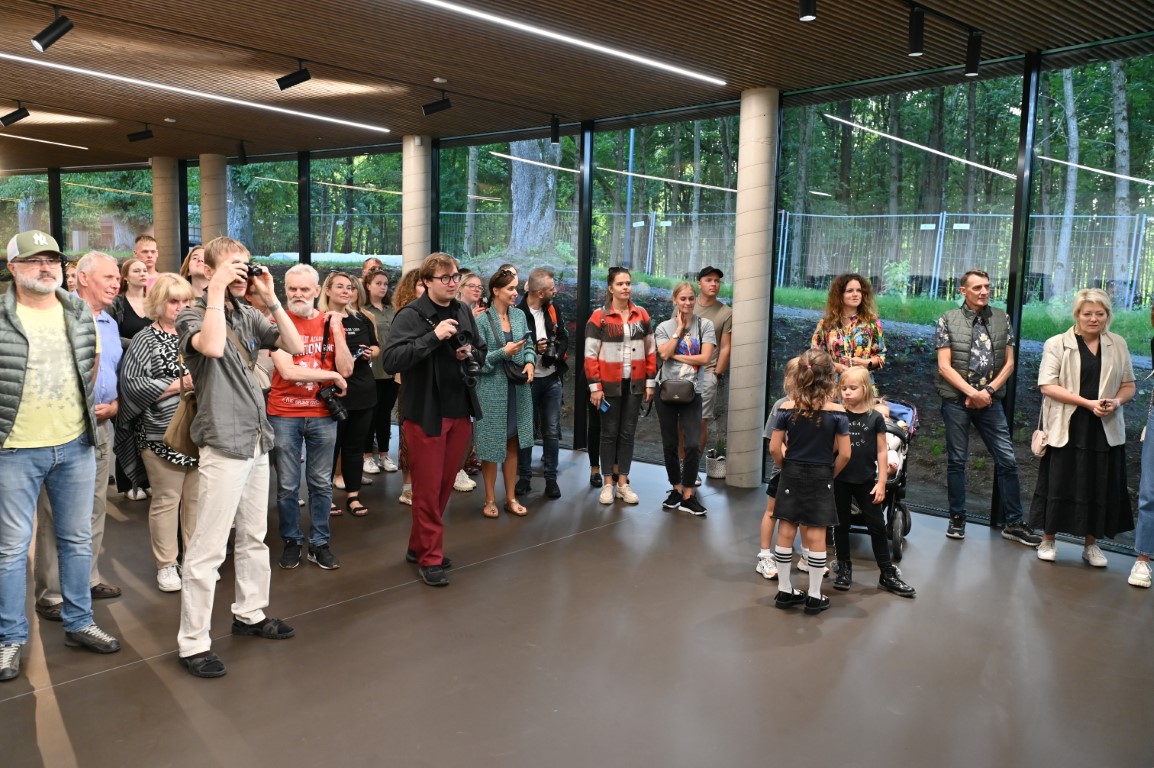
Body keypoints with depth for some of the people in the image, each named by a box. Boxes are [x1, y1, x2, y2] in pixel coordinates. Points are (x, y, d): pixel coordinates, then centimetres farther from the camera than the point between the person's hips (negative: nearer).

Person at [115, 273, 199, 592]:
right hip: (163, 434, -4)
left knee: (197, 497, 10)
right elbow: (131, 384, -13)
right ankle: (166, 565, 14)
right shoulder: (145, 340, -3)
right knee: (166, 500, 3)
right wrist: (179, 384, -16)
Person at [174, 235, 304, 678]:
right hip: (223, 444, -7)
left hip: (257, 440, 7)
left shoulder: (249, 316, 9)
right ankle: (193, 642, 6)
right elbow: (213, 346, -30)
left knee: (254, 537, 17)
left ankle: (250, 614, 32)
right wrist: (216, 291, -22)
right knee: (208, 548, -4)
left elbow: (295, 346, 2)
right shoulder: (193, 315, -8)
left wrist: (271, 299, -4)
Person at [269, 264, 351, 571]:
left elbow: (346, 369, -3)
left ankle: (320, 543, 20)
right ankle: (291, 541, 21)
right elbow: (287, 371, -14)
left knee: (321, 483, 9)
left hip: (323, 415, 2)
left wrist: (336, 330, -11)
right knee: (287, 485, 5)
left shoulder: (330, 322, 6)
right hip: (284, 415, -2)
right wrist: (332, 376, -9)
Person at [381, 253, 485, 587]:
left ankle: (419, 546, 29)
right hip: (425, 413, -7)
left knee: (445, 485, 14)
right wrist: (433, 337, -27)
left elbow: (482, 352, 20)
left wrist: (470, 354, -3)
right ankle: (430, 557, 14)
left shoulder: (464, 312, 9)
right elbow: (391, 359, -23)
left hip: (460, 411, 7)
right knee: (428, 488, 1)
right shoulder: (410, 315, -11)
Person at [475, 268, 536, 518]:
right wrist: (503, 353, -21)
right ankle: (490, 499, 18)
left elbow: (529, 345, 11)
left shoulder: (519, 315, 6)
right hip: (492, 390, -5)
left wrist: (530, 362, -8)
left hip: (518, 388, 5)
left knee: (512, 444, 12)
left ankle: (511, 498, 23)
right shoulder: (482, 320, -9)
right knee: (492, 446, 4)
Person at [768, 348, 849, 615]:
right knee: (816, 537, 5)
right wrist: (830, 474, 6)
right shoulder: (837, 412, -11)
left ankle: (785, 591, 20)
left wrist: (785, 468, 10)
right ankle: (814, 596, 14)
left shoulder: (787, 409, -8)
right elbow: (844, 454, -11)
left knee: (786, 533, 10)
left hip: (792, 475, 2)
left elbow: (774, 448, -7)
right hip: (820, 478, -2)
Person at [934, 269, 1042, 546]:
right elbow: (944, 367, -7)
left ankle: (1014, 523, 13)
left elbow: (1009, 363, 6)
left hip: (990, 400, 3)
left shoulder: (1002, 319, 6)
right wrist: (972, 392, -14)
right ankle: (957, 518, 18)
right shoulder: (948, 320, -2)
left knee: (1007, 460, 2)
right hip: (956, 400, -2)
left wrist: (988, 391, -8)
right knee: (956, 461, 6)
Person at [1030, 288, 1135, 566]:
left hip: (1105, 429, 3)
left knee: (1100, 486, 7)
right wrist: (1088, 403, -18)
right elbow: (1047, 385, -11)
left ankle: (1091, 544, 21)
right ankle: (1048, 540, 16)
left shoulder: (1118, 345, 9)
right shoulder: (1057, 344, -3)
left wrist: (1116, 402, -11)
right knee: (1059, 482, 2)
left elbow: (1129, 385, 12)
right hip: (1066, 427, -3)